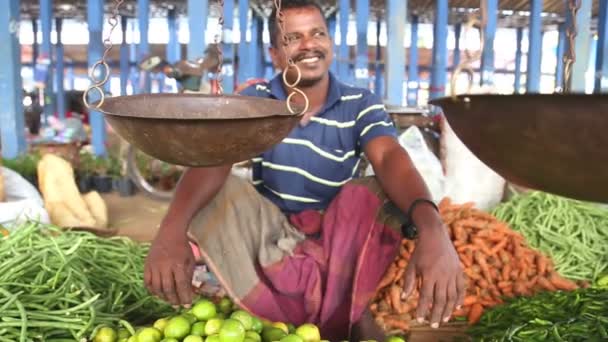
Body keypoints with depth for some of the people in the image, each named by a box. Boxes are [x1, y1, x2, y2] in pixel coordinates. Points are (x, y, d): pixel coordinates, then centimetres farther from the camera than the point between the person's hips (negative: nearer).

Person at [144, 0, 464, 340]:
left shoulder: (362, 105, -7)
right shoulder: (254, 100, -6)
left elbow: (391, 159, -27)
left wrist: (432, 227, -49)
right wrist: (172, 228, -44)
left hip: (338, 237, -1)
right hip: (272, 232, 1)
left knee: (373, 192, -29)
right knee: (210, 195, -26)